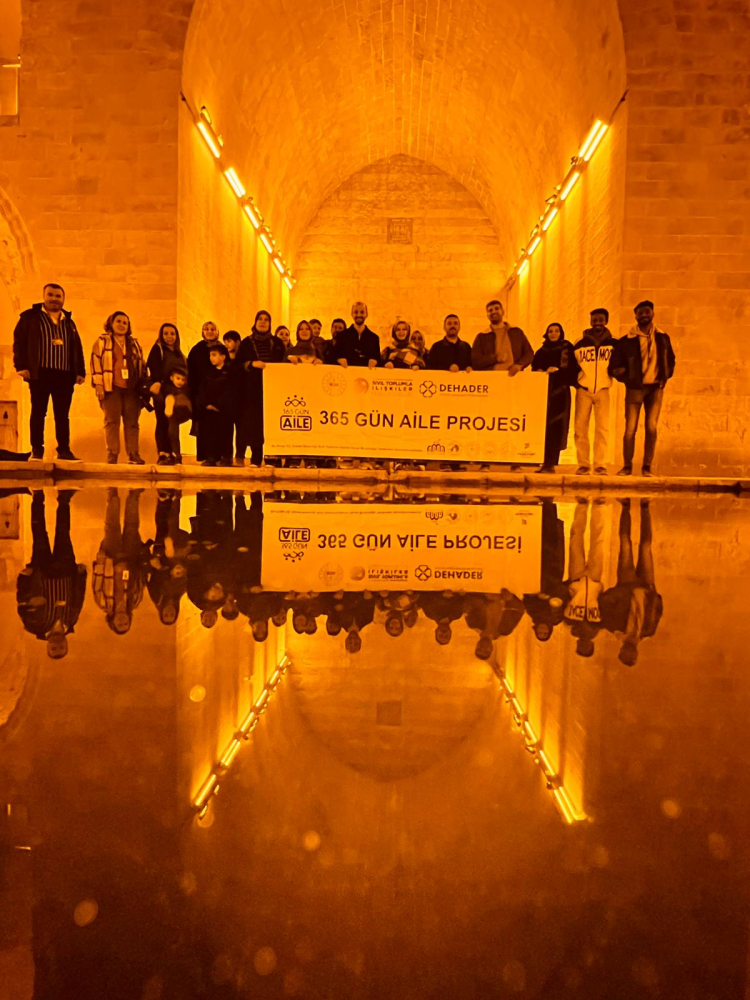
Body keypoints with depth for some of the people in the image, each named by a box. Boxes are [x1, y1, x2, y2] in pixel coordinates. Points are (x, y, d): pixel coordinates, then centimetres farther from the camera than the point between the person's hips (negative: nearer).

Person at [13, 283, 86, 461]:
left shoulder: (69, 321, 19)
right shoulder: (30, 316, 7)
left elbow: (77, 348, 16)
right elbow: (19, 341, 1)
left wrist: (80, 371, 7)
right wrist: (21, 366, -10)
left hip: (65, 374, 3)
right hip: (40, 372, -3)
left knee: (62, 414, 3)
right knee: (38, 411, -1)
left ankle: (64, 451, 6)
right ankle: (37, 451, 2)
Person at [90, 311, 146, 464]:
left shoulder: (134, 344, 19)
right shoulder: (102, 341, 8)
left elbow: (141, 365, 20)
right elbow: (95, 362, 0)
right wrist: (98, 384, -10)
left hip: (131, 388, 3)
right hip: (111, 388, -3)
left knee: (132, 422, 1)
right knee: (112, 421, -5)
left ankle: (133, 455, 3)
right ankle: (112, 455, -4)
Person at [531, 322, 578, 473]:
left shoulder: (567, 348, 6)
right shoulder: (541, 351, 18)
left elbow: (572, 369, -2)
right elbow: (534, 369, 14)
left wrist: (556, 371, -14)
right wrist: (540, 372, -6)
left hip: (560, 392, -3)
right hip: (543, 391, 3)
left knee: (555, 427, -9)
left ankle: (551, 463, -9)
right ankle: (545, 462, 0)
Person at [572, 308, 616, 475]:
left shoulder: (613, 343, 9)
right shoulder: (580, 344, 9)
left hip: (602, 390, 0)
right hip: (583, 390, 0)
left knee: (602, 428, -6)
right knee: (580, 428, -3)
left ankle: (600, 464, -3)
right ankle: (583, 464, 2)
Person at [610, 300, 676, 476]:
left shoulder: (662, 337, 11)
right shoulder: (626, 340, 0)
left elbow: (670, 360, 23)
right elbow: (615, 366, 6)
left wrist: (665, 376, 9)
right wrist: (624, 376, -10)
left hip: (656, 388, 2)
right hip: (635, 388, -2)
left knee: (651, 427, -3)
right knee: (630, 428, -5)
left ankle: (647, 467, 4)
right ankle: (627, 466, 6)